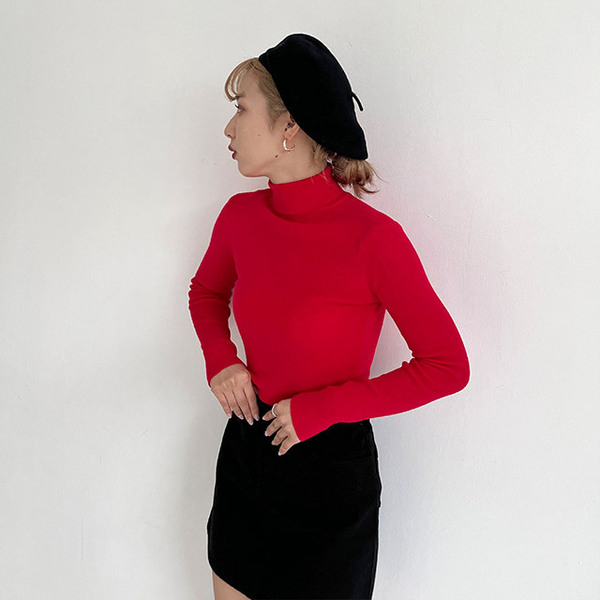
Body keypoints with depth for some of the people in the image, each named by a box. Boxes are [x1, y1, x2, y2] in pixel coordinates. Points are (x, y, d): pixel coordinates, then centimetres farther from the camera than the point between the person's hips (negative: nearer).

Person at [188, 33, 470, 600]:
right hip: (246, 447, 6)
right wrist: (219, 359, -4)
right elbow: (206, 291, 16)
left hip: (330, 466, -5)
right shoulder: (241, 215, -5)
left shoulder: (372, 237, -23)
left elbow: (447, 366, -18)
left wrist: (321, 407, -18)